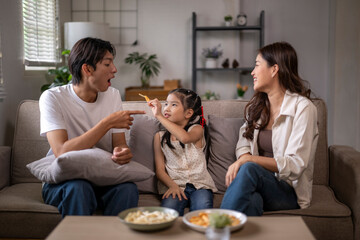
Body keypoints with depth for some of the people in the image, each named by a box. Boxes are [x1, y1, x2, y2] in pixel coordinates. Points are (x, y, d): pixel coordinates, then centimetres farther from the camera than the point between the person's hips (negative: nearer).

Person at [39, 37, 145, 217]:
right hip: (63, 181, -3)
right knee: (78, 187, -36)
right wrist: (108, 122, -24)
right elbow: (61, 152, -24)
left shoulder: (113, 96, 5)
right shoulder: (52, 98, -11)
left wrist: (123, 153, -22)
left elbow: (120, 144, 3)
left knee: (128, 188, -29)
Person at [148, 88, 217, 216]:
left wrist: (159, 116, -21)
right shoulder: (160, 136, 15)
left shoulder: (197, 129, 7)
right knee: (169, 208, -31)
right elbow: (160, 169, 8)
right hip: (174, 184, 1)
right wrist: (172, 185, -13)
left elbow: (185, 138, -20)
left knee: (202, 208, -32)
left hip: (199, 183, -1)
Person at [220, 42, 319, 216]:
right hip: (259, 182, 4)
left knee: (249, 169, -35)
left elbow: (295, 165, -15)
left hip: (289, 191, -4)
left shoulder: (303, 107, -9)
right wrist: (240, 161, -14)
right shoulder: (256, 105, 14)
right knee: (251, 201, -35)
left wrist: (248, 159, -23)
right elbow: (243, 143, 11)